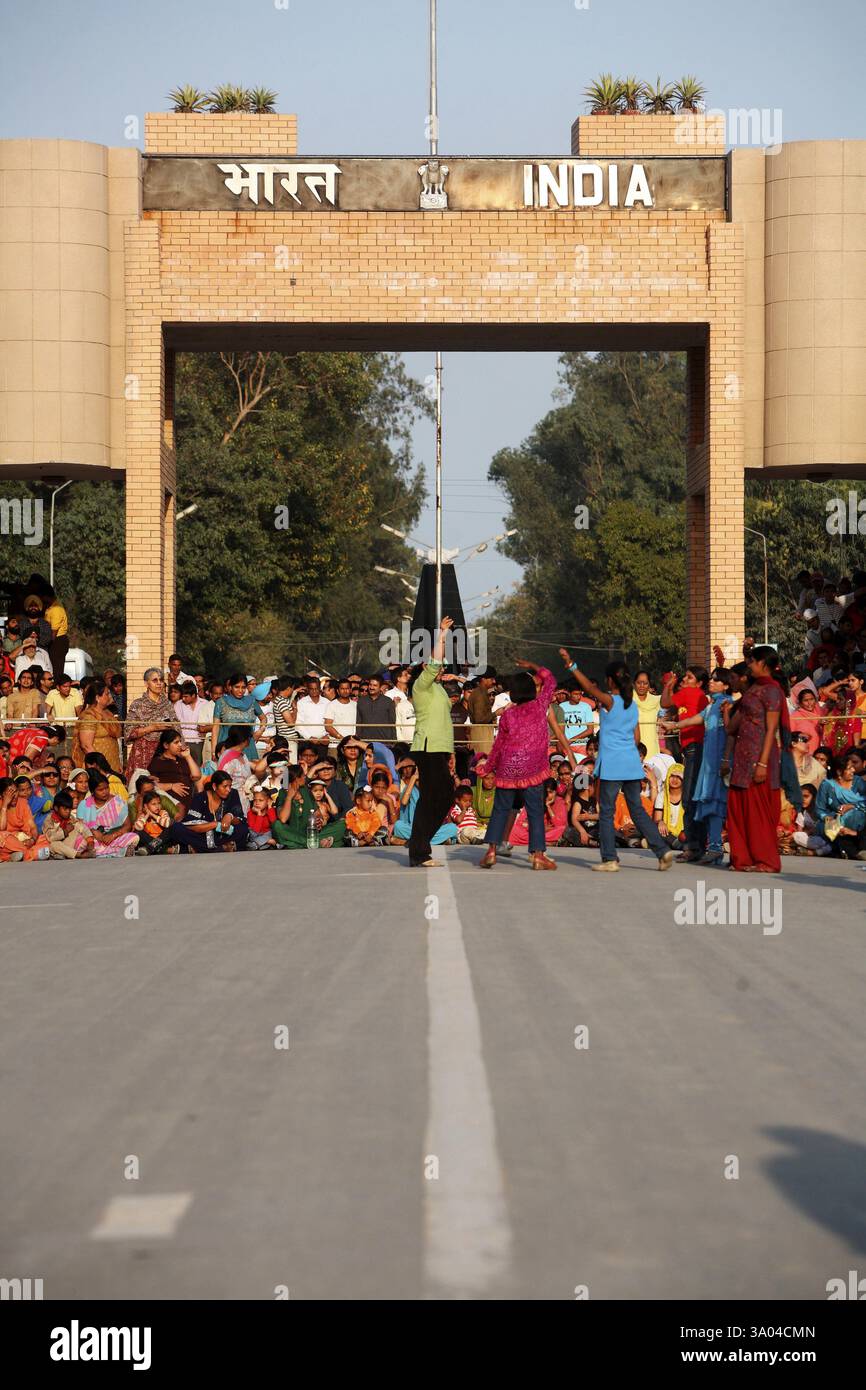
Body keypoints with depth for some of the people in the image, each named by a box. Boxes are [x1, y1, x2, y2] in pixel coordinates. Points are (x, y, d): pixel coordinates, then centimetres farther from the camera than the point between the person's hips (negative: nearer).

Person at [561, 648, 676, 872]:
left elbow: (589, 687, -22)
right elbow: (636, 737, 14)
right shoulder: (632, 704, 11)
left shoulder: (609, 701, -8)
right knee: (637, 810, 12)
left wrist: (570, 665, -24)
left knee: (606, 812, 1)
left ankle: (610, 859, -1)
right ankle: (662, 850, 4)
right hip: (632, 763, 6)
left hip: (611, 764, -6)